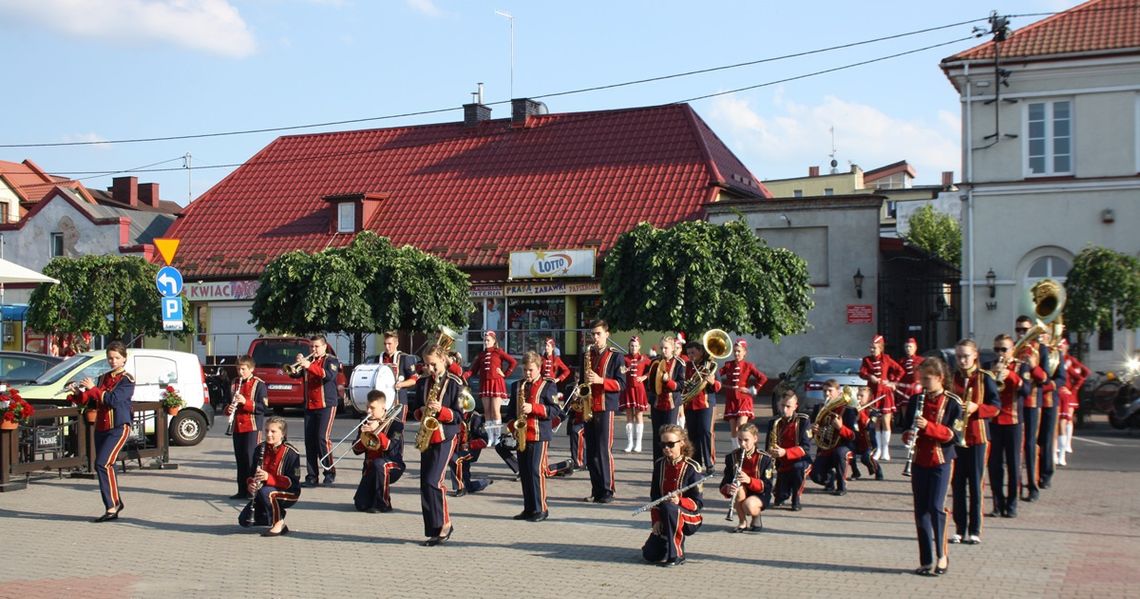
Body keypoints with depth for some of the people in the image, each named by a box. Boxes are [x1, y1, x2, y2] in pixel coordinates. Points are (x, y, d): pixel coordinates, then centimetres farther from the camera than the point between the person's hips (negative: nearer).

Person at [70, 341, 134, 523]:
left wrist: (92, 388, -17)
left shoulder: (127, 380, -6)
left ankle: (112, 506, -14)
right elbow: (92, 403, 14)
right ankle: (116, 503, 20)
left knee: (103, 463, -19)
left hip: (119, 428, -7)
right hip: (101, 428, 7)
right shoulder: (103, 378, 14)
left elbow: (112, 400, -20)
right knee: (103, 466, 8)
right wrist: (78, 394, -3)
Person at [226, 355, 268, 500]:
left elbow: (264, 408, -11)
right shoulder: (235, 383, 14)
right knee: (240, 459, 8)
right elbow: (229, 402, 21)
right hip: (237, 427, 6)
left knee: (250, 457, -7)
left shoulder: (258, 384, -4)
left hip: (253, 427, -6)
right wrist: (228, 409, -2)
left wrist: (246, 402, -20)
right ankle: (242, 490, 13)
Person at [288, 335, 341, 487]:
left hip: (326, 405, -5)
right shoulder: (308, 360, 15)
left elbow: (329, 375, -20)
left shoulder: (331, 360, 0)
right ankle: (311, 476, 5)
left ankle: (330, 473, -3)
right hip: (309, 406, 5)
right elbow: (295, 374, 7)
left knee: (323, 438, -13)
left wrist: (310, 366, -29)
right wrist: (299, 363, -13)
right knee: (309, 440, 2)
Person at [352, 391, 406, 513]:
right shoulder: (366, 423, 6)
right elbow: (357, 450, 4)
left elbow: (392, 448, -23)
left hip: (393, 467, -4)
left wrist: (376, 431, -27)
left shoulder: (395, 423, -10)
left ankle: (383, 504, -22)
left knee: (378, 464, -40)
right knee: (361, 504, -12)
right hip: (370, 467, 5)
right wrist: (363, 435, -15)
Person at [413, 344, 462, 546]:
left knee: (432, 481, -15)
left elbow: (459, 415, -5)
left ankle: (444, 524, -3)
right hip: (427, 436, 6)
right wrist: (422, 412, -3)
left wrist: (441, 411, -20)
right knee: (425, 484, 4)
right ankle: (434, 530, 12)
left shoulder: (454, 383, -4)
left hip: (445, 436, -6)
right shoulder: (422, 383, 12)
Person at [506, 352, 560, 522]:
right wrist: (513, 425, 1)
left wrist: (533, 408, -19)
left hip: (539, 436, -6)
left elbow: (554, 409, -8)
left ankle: (541, 509, -2)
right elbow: (511, 409, 18)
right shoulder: (516, 386, 14)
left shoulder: (548, 386, -1)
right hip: (521, 436, 6)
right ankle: (529, 508, 17)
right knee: (524, 473, 8)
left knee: (536, 471, -9)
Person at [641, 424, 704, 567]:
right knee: (650, 555, -11)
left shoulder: (692, 467, -14)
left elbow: (698, 502, -15)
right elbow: (655, 496, 6)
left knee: (668, 507, -38)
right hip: (664, 520, 5)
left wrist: (679, 501, -34)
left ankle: (676, 555, -24)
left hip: (689, 519, -5)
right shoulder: (659, 464, 4)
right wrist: (656, 520, -7)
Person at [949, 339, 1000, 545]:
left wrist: (976, 408, -20)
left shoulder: (984, 378, -3)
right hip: (955, 436, 3)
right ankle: (960, 529, 13)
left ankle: (975, 531, 7)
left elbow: (996, 406, -4)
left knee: (975, 484, 1)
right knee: (957, 483, 6)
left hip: (978, 437, -3)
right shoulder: (951, 378, 7)